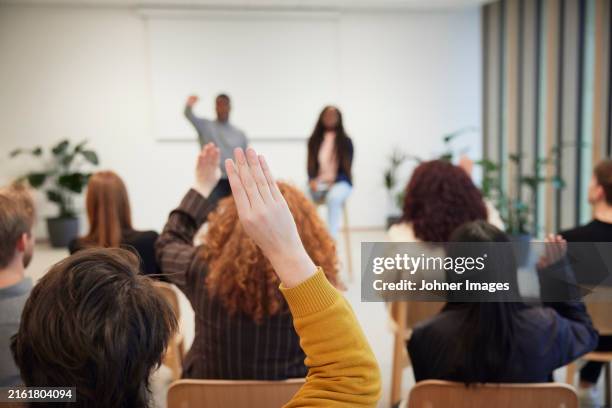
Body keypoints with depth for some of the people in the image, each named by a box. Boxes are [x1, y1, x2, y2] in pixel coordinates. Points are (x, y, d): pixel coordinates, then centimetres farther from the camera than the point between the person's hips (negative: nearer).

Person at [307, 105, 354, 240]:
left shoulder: (345, 141, 4)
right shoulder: (314, 140, 12)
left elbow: (347, 168, 0)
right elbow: (311, 165, 10)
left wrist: (333, 182, -16)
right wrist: (312, 181, -10)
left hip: (340, 182, -2)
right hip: (319, 183, 2)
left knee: (333, 197, -38)